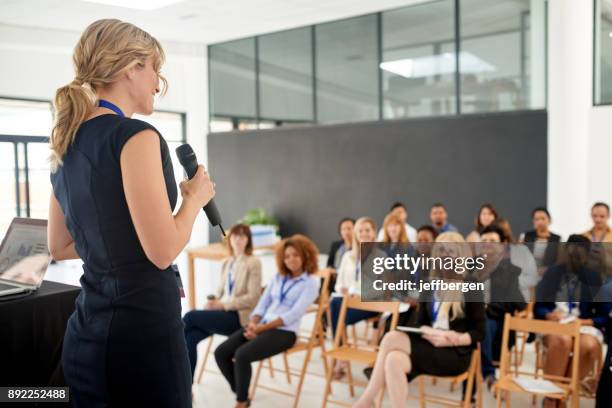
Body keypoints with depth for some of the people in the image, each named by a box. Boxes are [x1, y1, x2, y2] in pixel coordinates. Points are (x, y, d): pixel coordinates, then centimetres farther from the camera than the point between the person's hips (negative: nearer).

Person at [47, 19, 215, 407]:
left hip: (85, 334, 9)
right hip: (141, 331, -8)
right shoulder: (135, 136, -16)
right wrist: (196, 197, -3)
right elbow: (163, 251, -19)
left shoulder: (66, 143, 9)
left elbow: (59, 247, 18)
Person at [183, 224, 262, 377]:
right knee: (190, 337, -21)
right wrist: (213, 302, -4)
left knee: (191, 316, -22)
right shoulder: (226, 263, 18)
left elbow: (252, 298, -9)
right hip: (222, 311, 6)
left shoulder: (253, 263, -2)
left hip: (238, 316, -6)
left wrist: (223, 304, -17)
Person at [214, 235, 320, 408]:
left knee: (242, 354, -29)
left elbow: (293, 314, -12)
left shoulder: (310, 283, -2)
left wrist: (260, 329, -16)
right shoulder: (278, 277, 17)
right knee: (221, 352, -12)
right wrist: (253, 323, -9)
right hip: (261, 326, 7)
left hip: (284, 332, -6)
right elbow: (263, 302, 12)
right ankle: (241, 394, 5)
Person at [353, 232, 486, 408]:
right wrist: (433, 334, -10)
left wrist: (453, 339, -19)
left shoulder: (471, 289, 0)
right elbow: (422, 323, 13)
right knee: (394, 360, -31)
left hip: (456, 353, -5)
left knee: (392, 339, -27)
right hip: (429, 346, 5)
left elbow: (479, 332, -1)